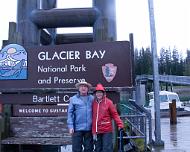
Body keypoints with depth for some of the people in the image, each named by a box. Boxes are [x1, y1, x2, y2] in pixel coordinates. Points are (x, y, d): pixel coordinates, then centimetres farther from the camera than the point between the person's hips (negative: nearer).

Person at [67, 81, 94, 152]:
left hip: (89, 128, 2)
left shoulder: (92, 98, 8)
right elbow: (70, 113, 1)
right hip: (77, 128, -1)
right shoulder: (73, 99, 4)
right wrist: (70, 126, -6)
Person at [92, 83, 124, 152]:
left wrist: (120, 124, -15)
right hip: (97, 131, 4)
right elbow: (93, 118, 7)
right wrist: (93, 131, 8)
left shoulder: (108, 102, -5)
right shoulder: (93, 103, 5)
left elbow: (114, 114, -4)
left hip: (107, 130, -4)